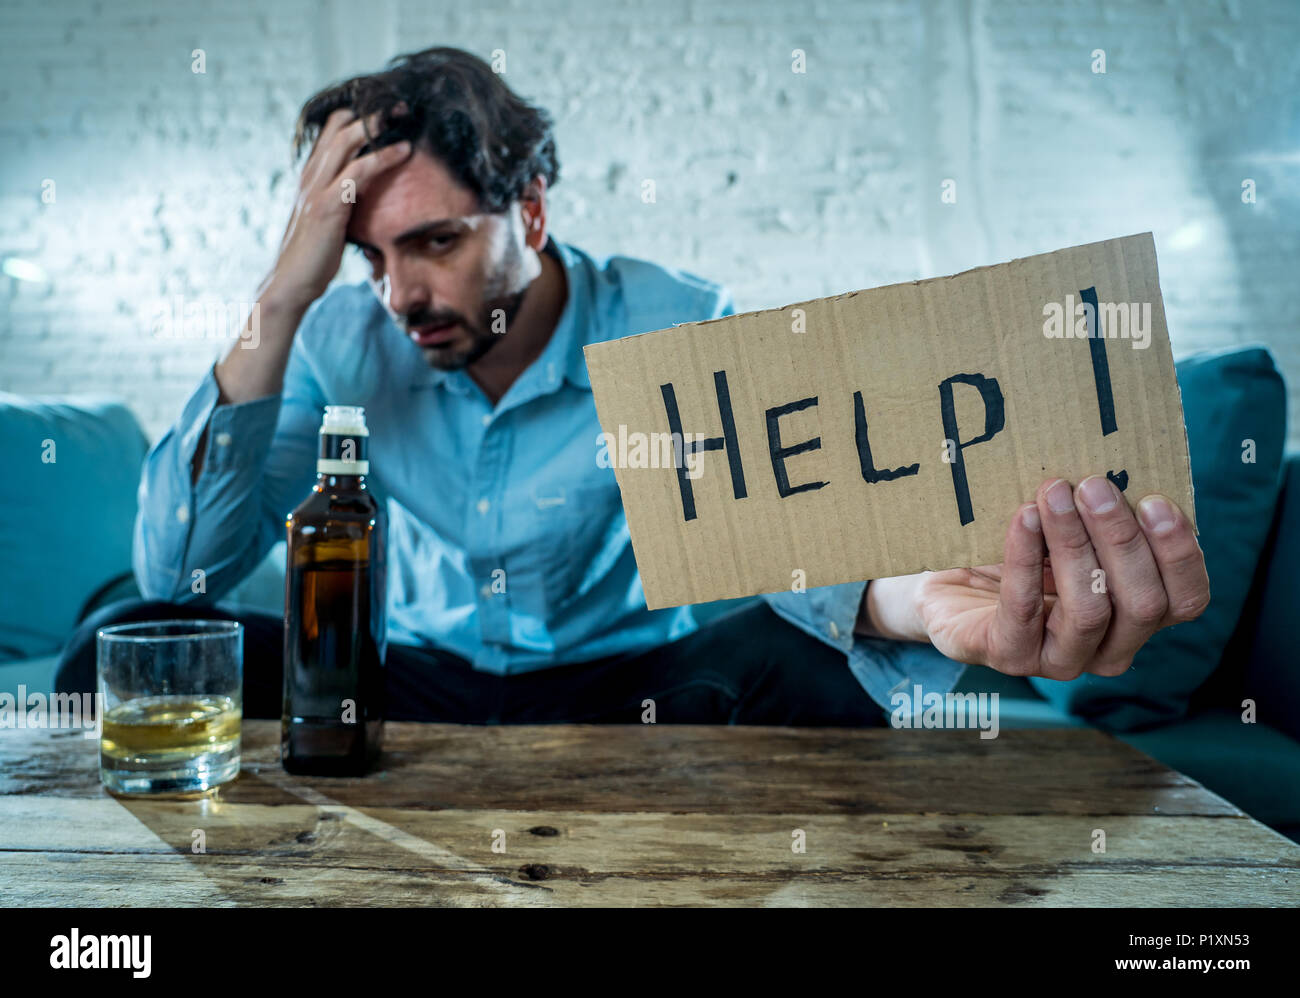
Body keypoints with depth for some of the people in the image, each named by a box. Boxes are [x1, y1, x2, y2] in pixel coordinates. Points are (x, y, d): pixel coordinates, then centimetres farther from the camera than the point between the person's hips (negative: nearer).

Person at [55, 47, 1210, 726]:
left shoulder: (679, 326, -15)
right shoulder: (345, 343, -8)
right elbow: (176, 572, -16)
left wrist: (919, 598, -57)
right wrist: (280, 302, -26)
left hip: (628, 690, -1)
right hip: (419, 690, 2)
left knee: (801, 666, -33)